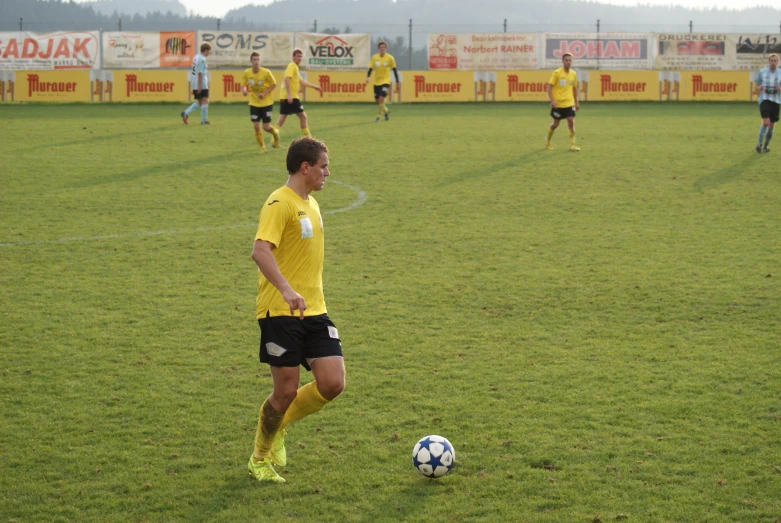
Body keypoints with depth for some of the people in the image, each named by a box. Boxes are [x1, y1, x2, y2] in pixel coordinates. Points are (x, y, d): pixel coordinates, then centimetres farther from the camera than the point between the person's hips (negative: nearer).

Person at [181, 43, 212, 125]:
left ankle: (186, 113, 1)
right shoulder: (202, 59, -15)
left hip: (195, 84, 9)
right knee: (205, 101, -2)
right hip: (202, 84, -9)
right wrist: (200, 86, -20)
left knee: (199, 102, 15)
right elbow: (200, 73, -20)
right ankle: (203, 120, -1)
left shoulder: (196, 57, 15)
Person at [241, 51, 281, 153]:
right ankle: (262, 147, 12)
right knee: (256, 126, -6)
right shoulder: (246, 73, -8)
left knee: (266, 127, -2)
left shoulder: (266, 72, -15)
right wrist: (244, 90, -19)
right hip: (254, 103, 2)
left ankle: (275, 134, 34)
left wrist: (265, 93, -17)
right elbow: (243, 85, 5)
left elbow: (274, 84, -5)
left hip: (267, 103, -2)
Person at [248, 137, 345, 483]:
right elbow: (260, 251, -27)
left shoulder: (310, 204, 15)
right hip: (280, 312, -8)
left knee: (333, 384, -4)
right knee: (286, 390, -3)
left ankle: (279, 425, 21)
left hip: (314, 312, 8)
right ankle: (260, 460, 20)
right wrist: (288, 291, -38)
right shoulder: (280, 203, -13)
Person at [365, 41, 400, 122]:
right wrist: (368, 77, -18)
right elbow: (370, 68, 1)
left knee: (381, 99, -19)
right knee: (377, 101, 8)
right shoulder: (374, 57, 0)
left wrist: (397, 82, 3)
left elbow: (394, 70, 2)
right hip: (376, 82, 4)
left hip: (385, 81, -4)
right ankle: (386, 111, 36)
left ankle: (379, 116, -8)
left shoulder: (390, 58, -5)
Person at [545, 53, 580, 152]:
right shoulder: (557, 73, -10)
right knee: (556, 124, 7)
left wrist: (576, 102, 17)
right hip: (558, 103, -3)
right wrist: (552, 101, -17)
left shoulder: (573, 74, 5)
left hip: (569, 103, 3)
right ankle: (548, 141, 31)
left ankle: (572, 145, -6)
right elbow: (549, 87, -9)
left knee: (571, 122, -9)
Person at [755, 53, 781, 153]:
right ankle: (759, 144, -2)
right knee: (766, 122, -18)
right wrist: (760, 87, -10)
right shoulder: (762, 72, -1)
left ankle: (766, 145, 27)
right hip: (764, 100, -2)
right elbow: (757, 84, 13)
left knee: (771, 126, 8)